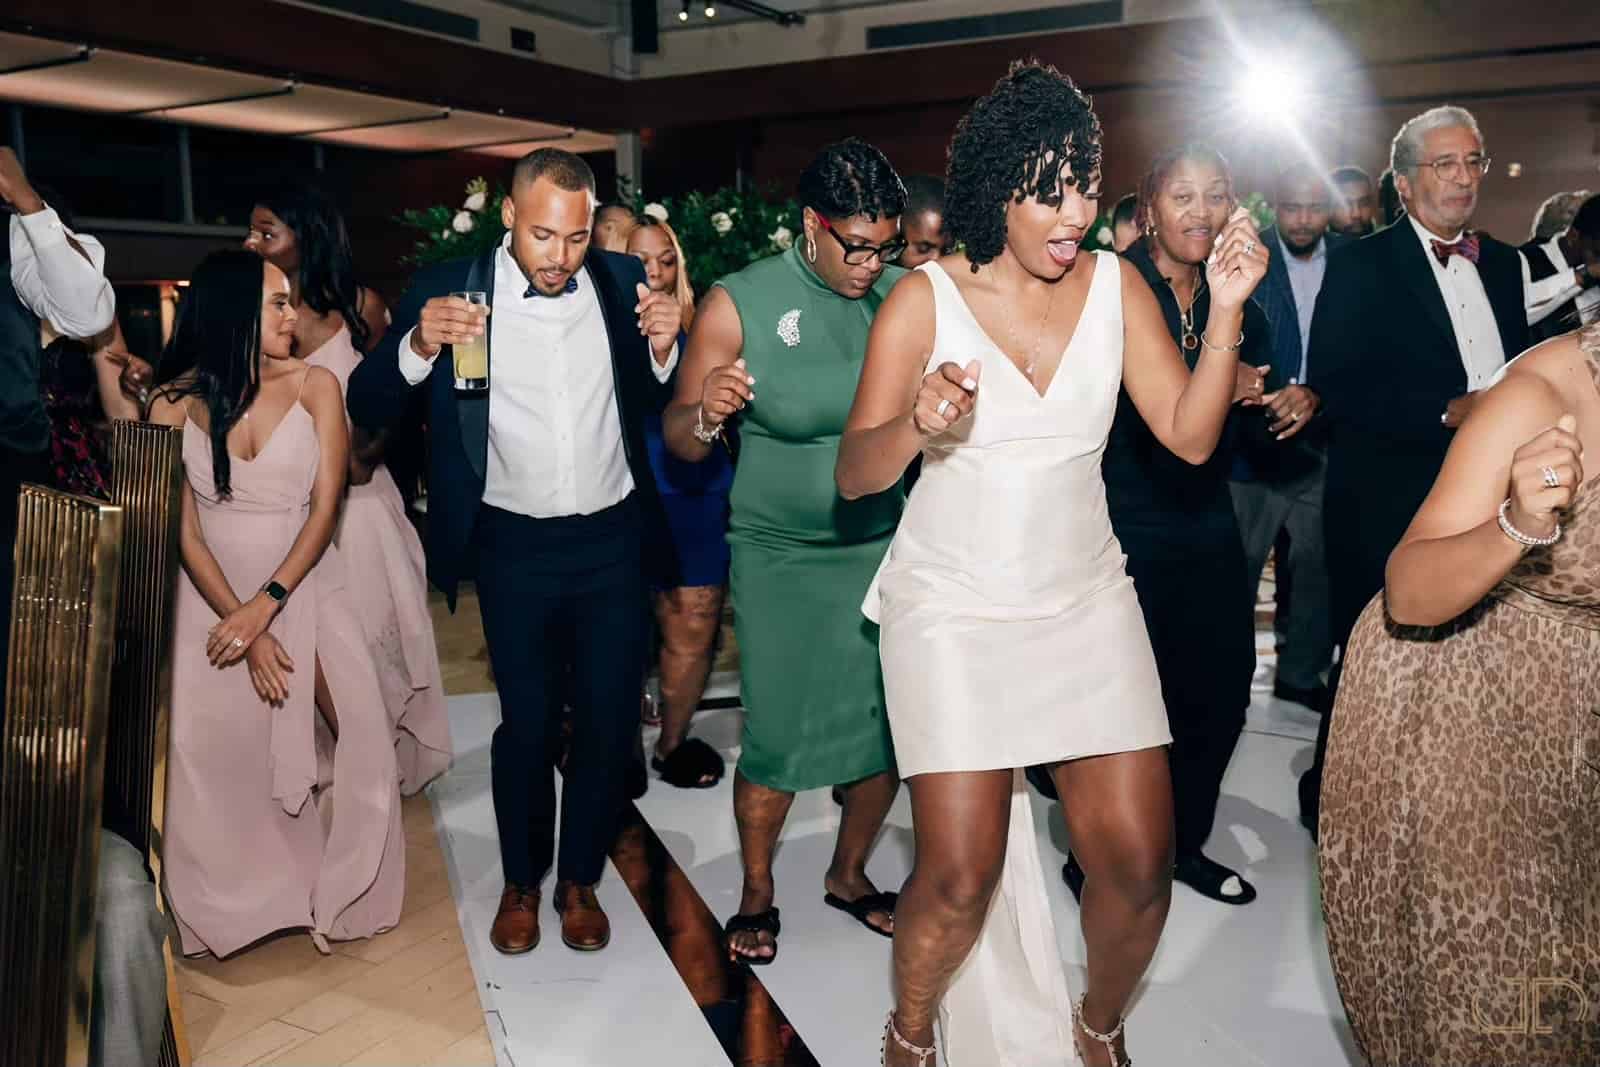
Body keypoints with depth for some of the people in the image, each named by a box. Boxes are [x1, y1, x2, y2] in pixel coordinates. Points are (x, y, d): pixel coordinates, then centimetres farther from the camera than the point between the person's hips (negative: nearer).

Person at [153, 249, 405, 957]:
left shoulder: (315, 386, -5)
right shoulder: (174, 405, -4)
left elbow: (325, 507, -9)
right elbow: (183, 531, -5)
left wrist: (266, 606, -17)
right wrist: (244, 626, -13)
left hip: (303, 584, 0)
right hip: (211, 595, 0)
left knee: (356, 736, -10)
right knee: (209, 751, -6)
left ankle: (343, 893, 12)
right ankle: (227, 906, 16)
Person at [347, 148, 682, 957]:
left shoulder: (622, 282, -2)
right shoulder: (449, 290, -8)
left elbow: (658, 407, 3)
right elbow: (367, 409, -9)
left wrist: (663, 346, -17)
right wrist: (419, 344, -27)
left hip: (612, 541, 2)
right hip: (516, 548, -2)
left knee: (609, 722, 9)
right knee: (526, 724, 10)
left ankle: (580, 880, 30)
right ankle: (521, 883, 32)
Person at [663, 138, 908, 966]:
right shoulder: (740, 304, -7)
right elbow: (678, 440, -7)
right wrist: (706, 413, -29)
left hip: (883, 547, 3)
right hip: (780, 556, -3)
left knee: (889, 727, 7)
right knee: (778, 739, 1)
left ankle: (848, 873, 33)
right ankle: (757, 894, 27)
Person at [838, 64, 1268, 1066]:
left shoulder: (1116, 285, 1)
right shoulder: (925, 299, -7)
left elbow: (1190, 435, -6)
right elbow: (854, 475, -9)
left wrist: (1227, 313, -18)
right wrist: (919, 427, -30)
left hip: (1086, 599, 3)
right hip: (953, 606, -3)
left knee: (1139, 865, 0)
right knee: (961, 878, -7)